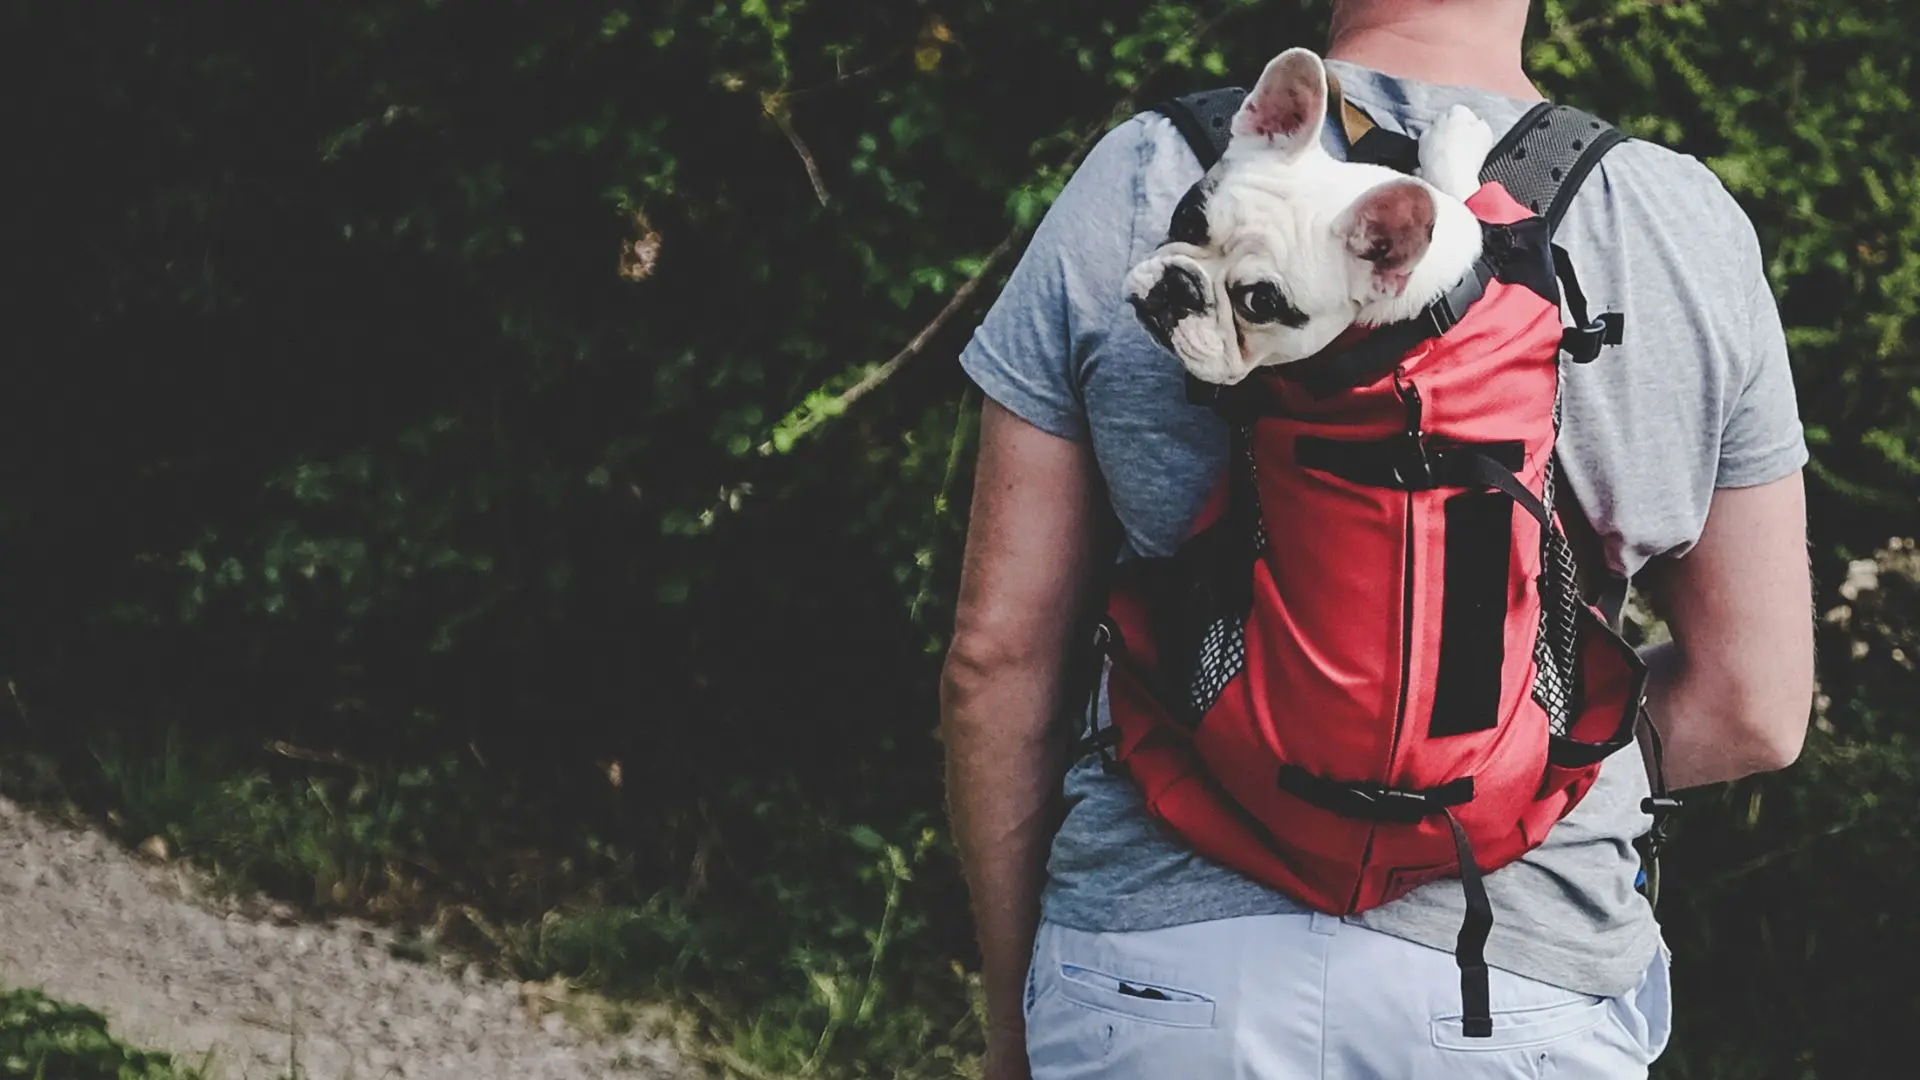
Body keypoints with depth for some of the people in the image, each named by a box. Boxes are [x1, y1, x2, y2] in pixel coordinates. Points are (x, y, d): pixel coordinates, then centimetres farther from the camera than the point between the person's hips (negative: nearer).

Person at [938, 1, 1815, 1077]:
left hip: (1160, 968, 0)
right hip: (1524, 990, 0)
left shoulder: (1135, 190, -4)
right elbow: (1753, 709, 1)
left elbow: (999, 651, -1)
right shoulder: (1698, 237, -2)